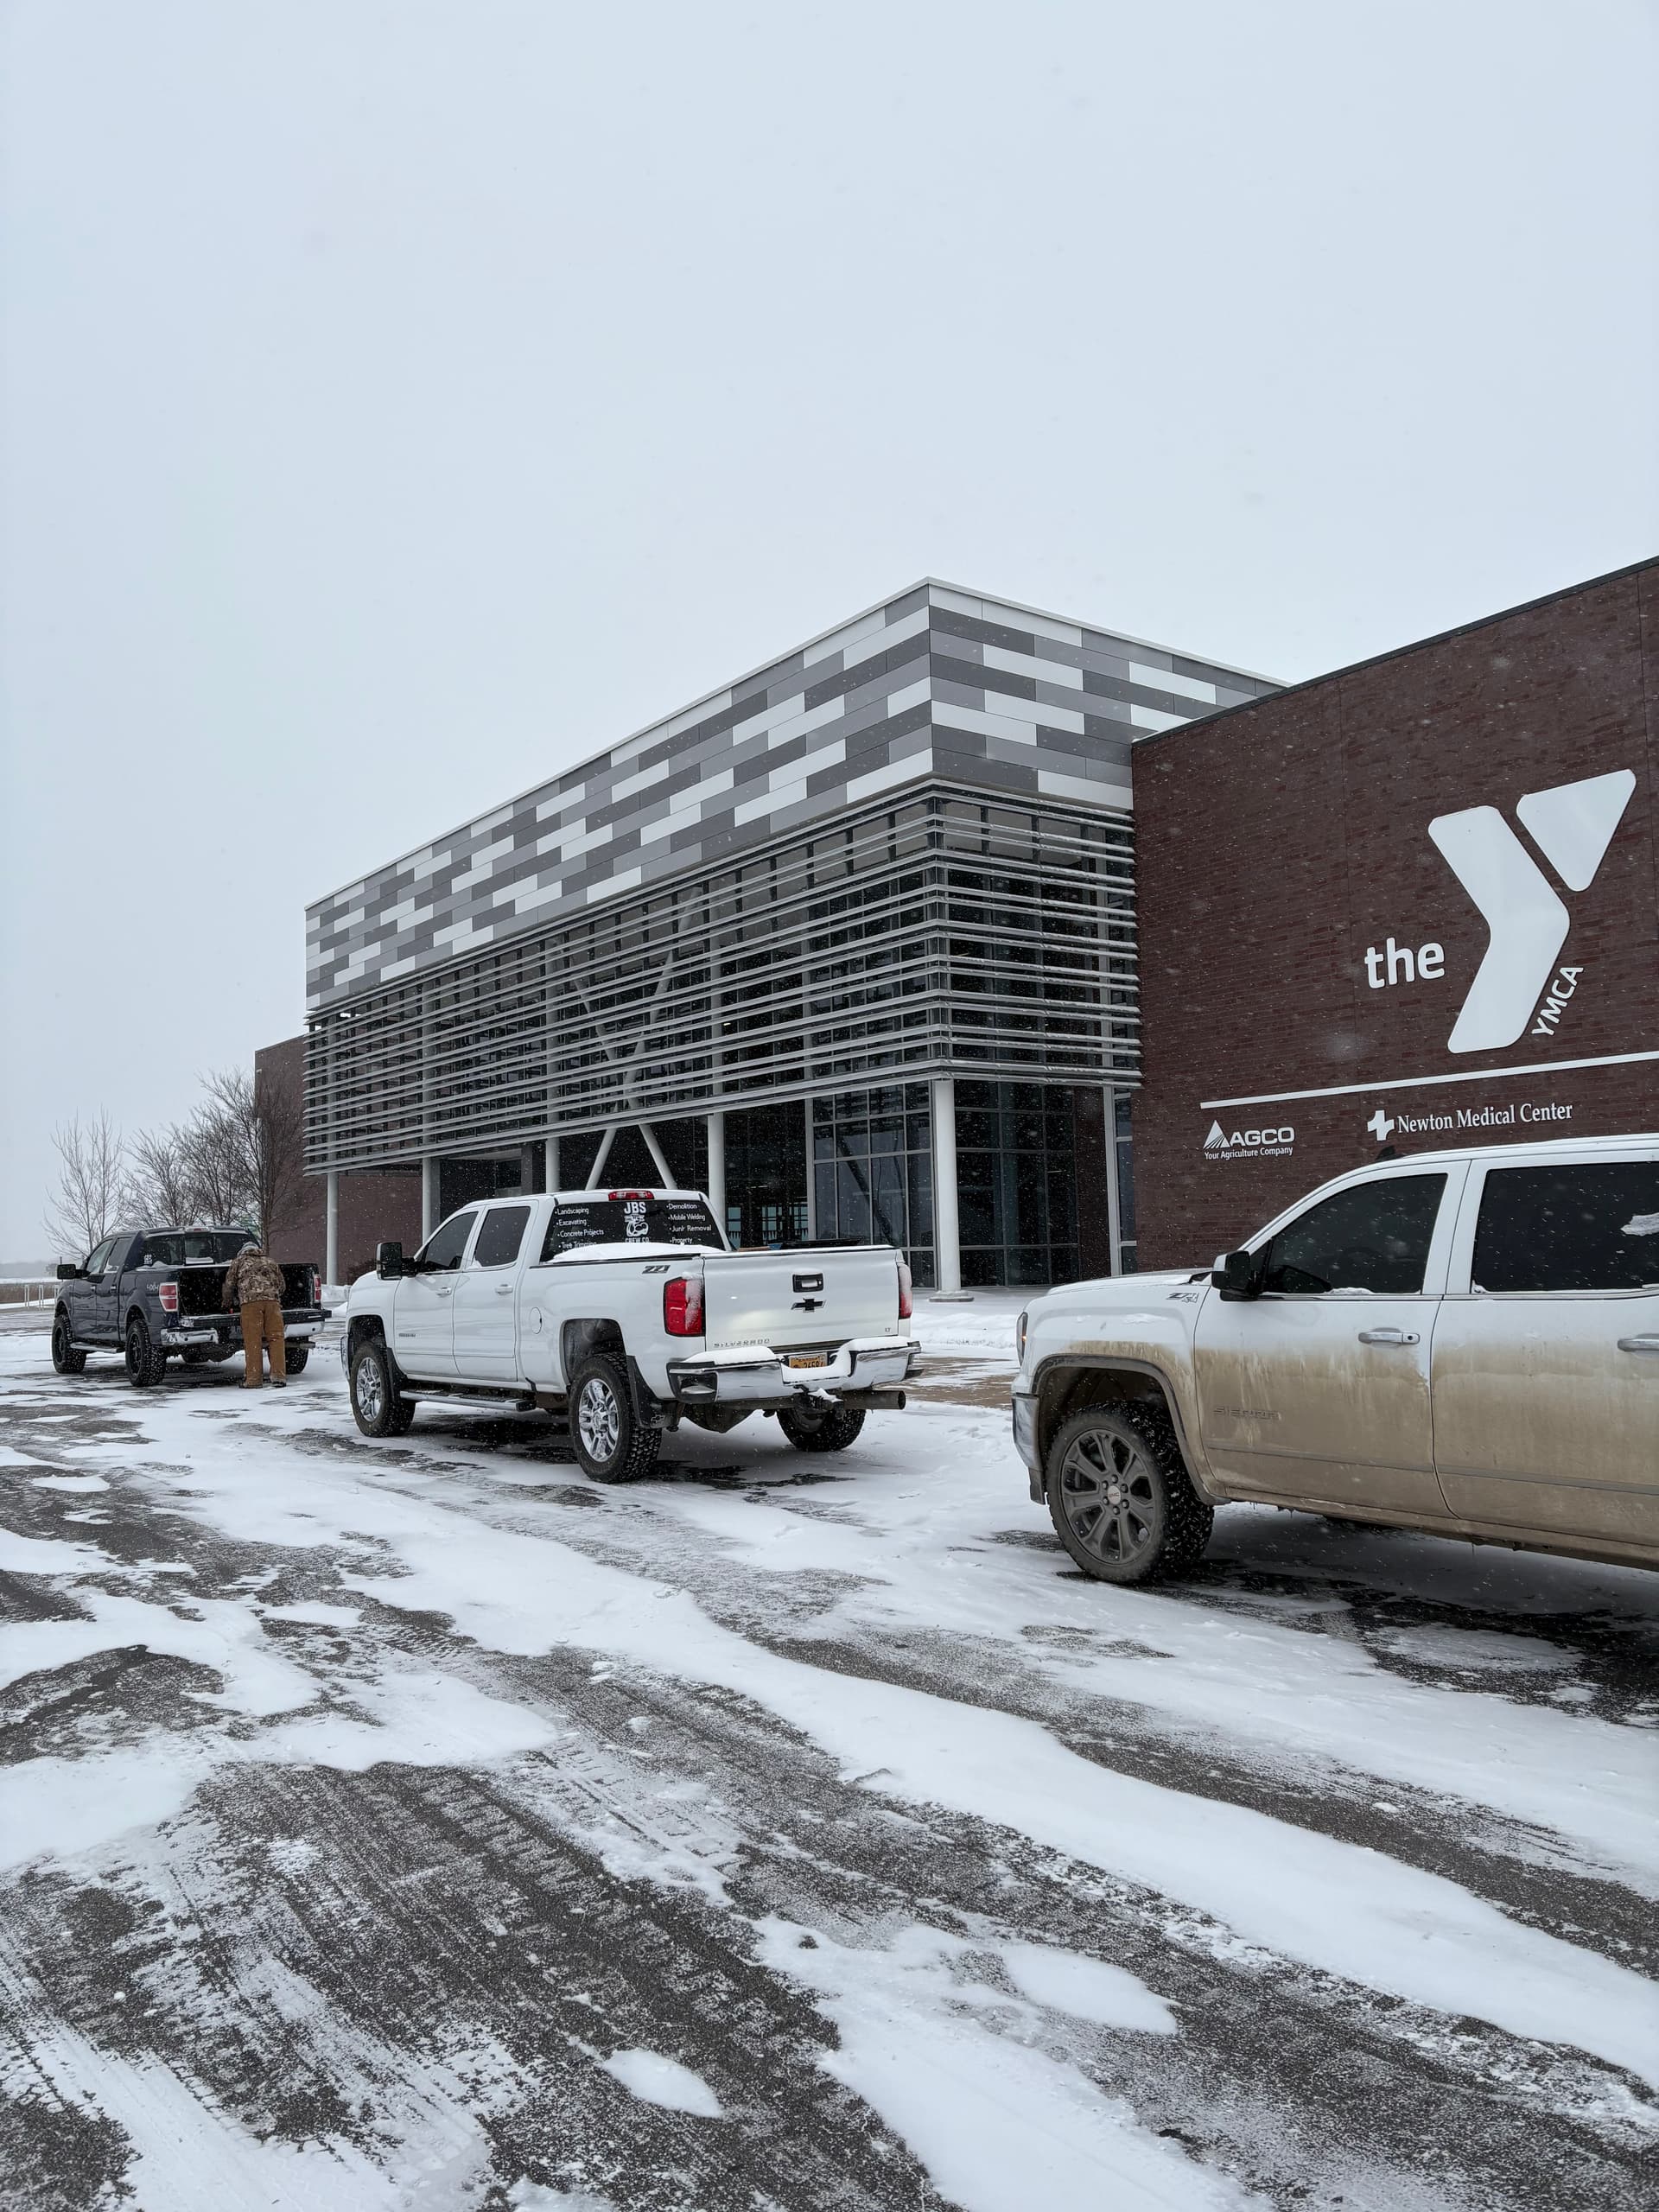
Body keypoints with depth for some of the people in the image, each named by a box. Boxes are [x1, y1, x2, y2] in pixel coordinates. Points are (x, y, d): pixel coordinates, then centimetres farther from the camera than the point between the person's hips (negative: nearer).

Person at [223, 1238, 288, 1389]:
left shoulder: (239, 1261, 21)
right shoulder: (270, 1261, 29)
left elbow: (229, 1285, 19)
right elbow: (281, 1285, 28)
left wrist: (227, 1305, 31)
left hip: (250, 1302, -2)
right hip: (272, 1301, 2)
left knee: (252, 1341, -2)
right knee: (276, 1338, 2)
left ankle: (254, 1379, -3)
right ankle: (278, 1375, -5)